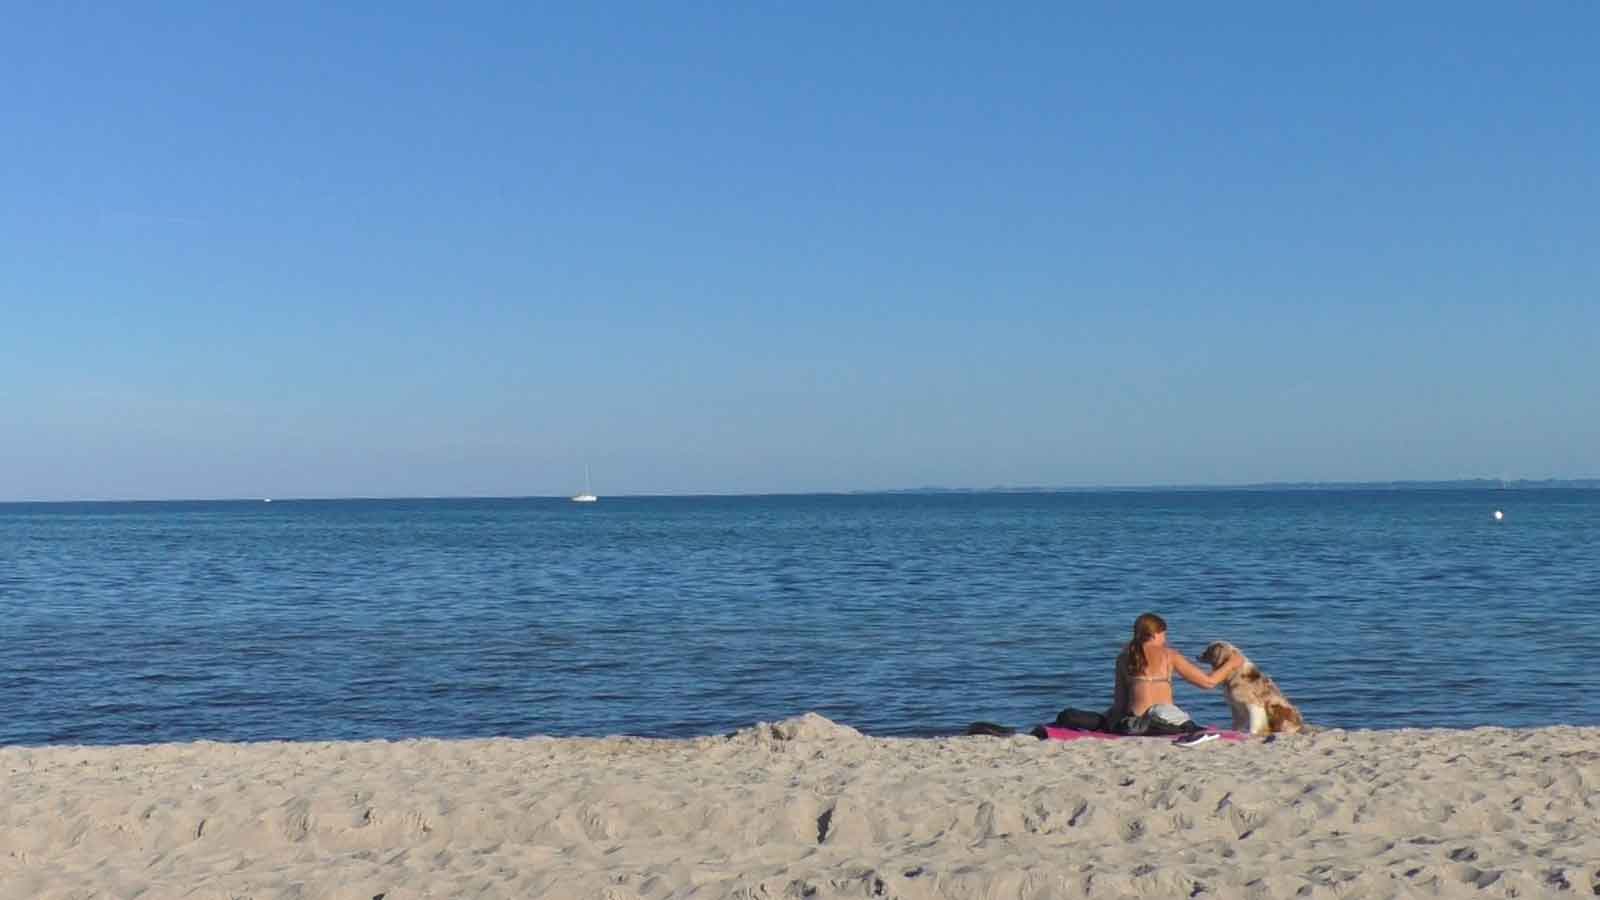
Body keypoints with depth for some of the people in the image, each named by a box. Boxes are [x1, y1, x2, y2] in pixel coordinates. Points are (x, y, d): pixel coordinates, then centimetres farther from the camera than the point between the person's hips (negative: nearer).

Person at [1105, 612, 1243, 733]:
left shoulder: (1124, 656, 10)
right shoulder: (1168, 655, 3)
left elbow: (1120, 699, 11)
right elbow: (1208, 682, 7)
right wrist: (1231, 664, 22)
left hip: (1133, 724, 3)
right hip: (1163, 723, -3)